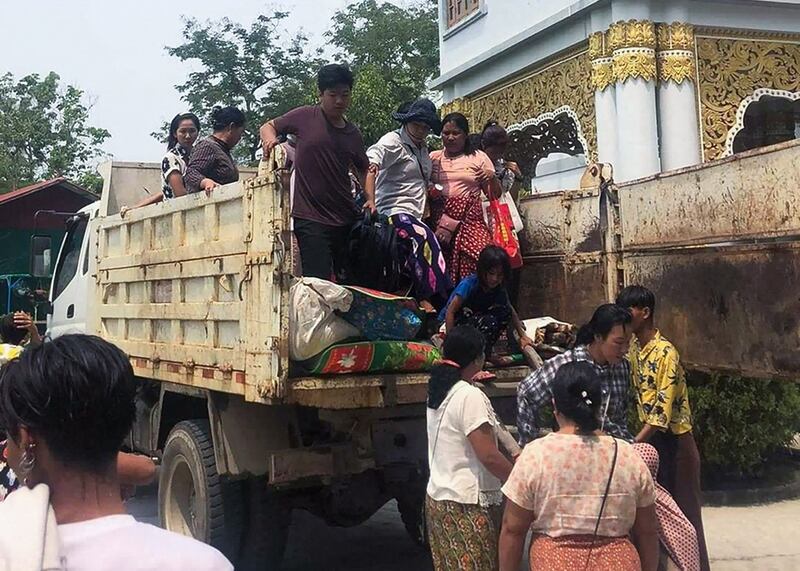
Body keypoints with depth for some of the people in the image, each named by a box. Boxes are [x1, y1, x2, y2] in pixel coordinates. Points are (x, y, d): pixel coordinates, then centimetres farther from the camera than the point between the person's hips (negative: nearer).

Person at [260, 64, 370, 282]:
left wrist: (370, 199, 9)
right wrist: (270, 139, -12)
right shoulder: (305, 117, 0)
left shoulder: (353, 133, 13)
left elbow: (363, 169, 25)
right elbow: (268, 126, 12)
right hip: (311, 219, -5)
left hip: (346, 219, 5)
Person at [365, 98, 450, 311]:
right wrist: (370, 199, -37)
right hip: (395, 212, -9)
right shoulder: (393, 141, -6)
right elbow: (370, 164, -24)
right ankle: (428, 302, -26)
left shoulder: (422, 150, 20)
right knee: (425, 239, -30)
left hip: (415, 215, 9)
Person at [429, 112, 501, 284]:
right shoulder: (433, 157, 16)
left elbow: (495, 195, 13)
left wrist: (492, 178, -6)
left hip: (469, 219, -1)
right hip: (438, 217, 1)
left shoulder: (479, 157, 13)